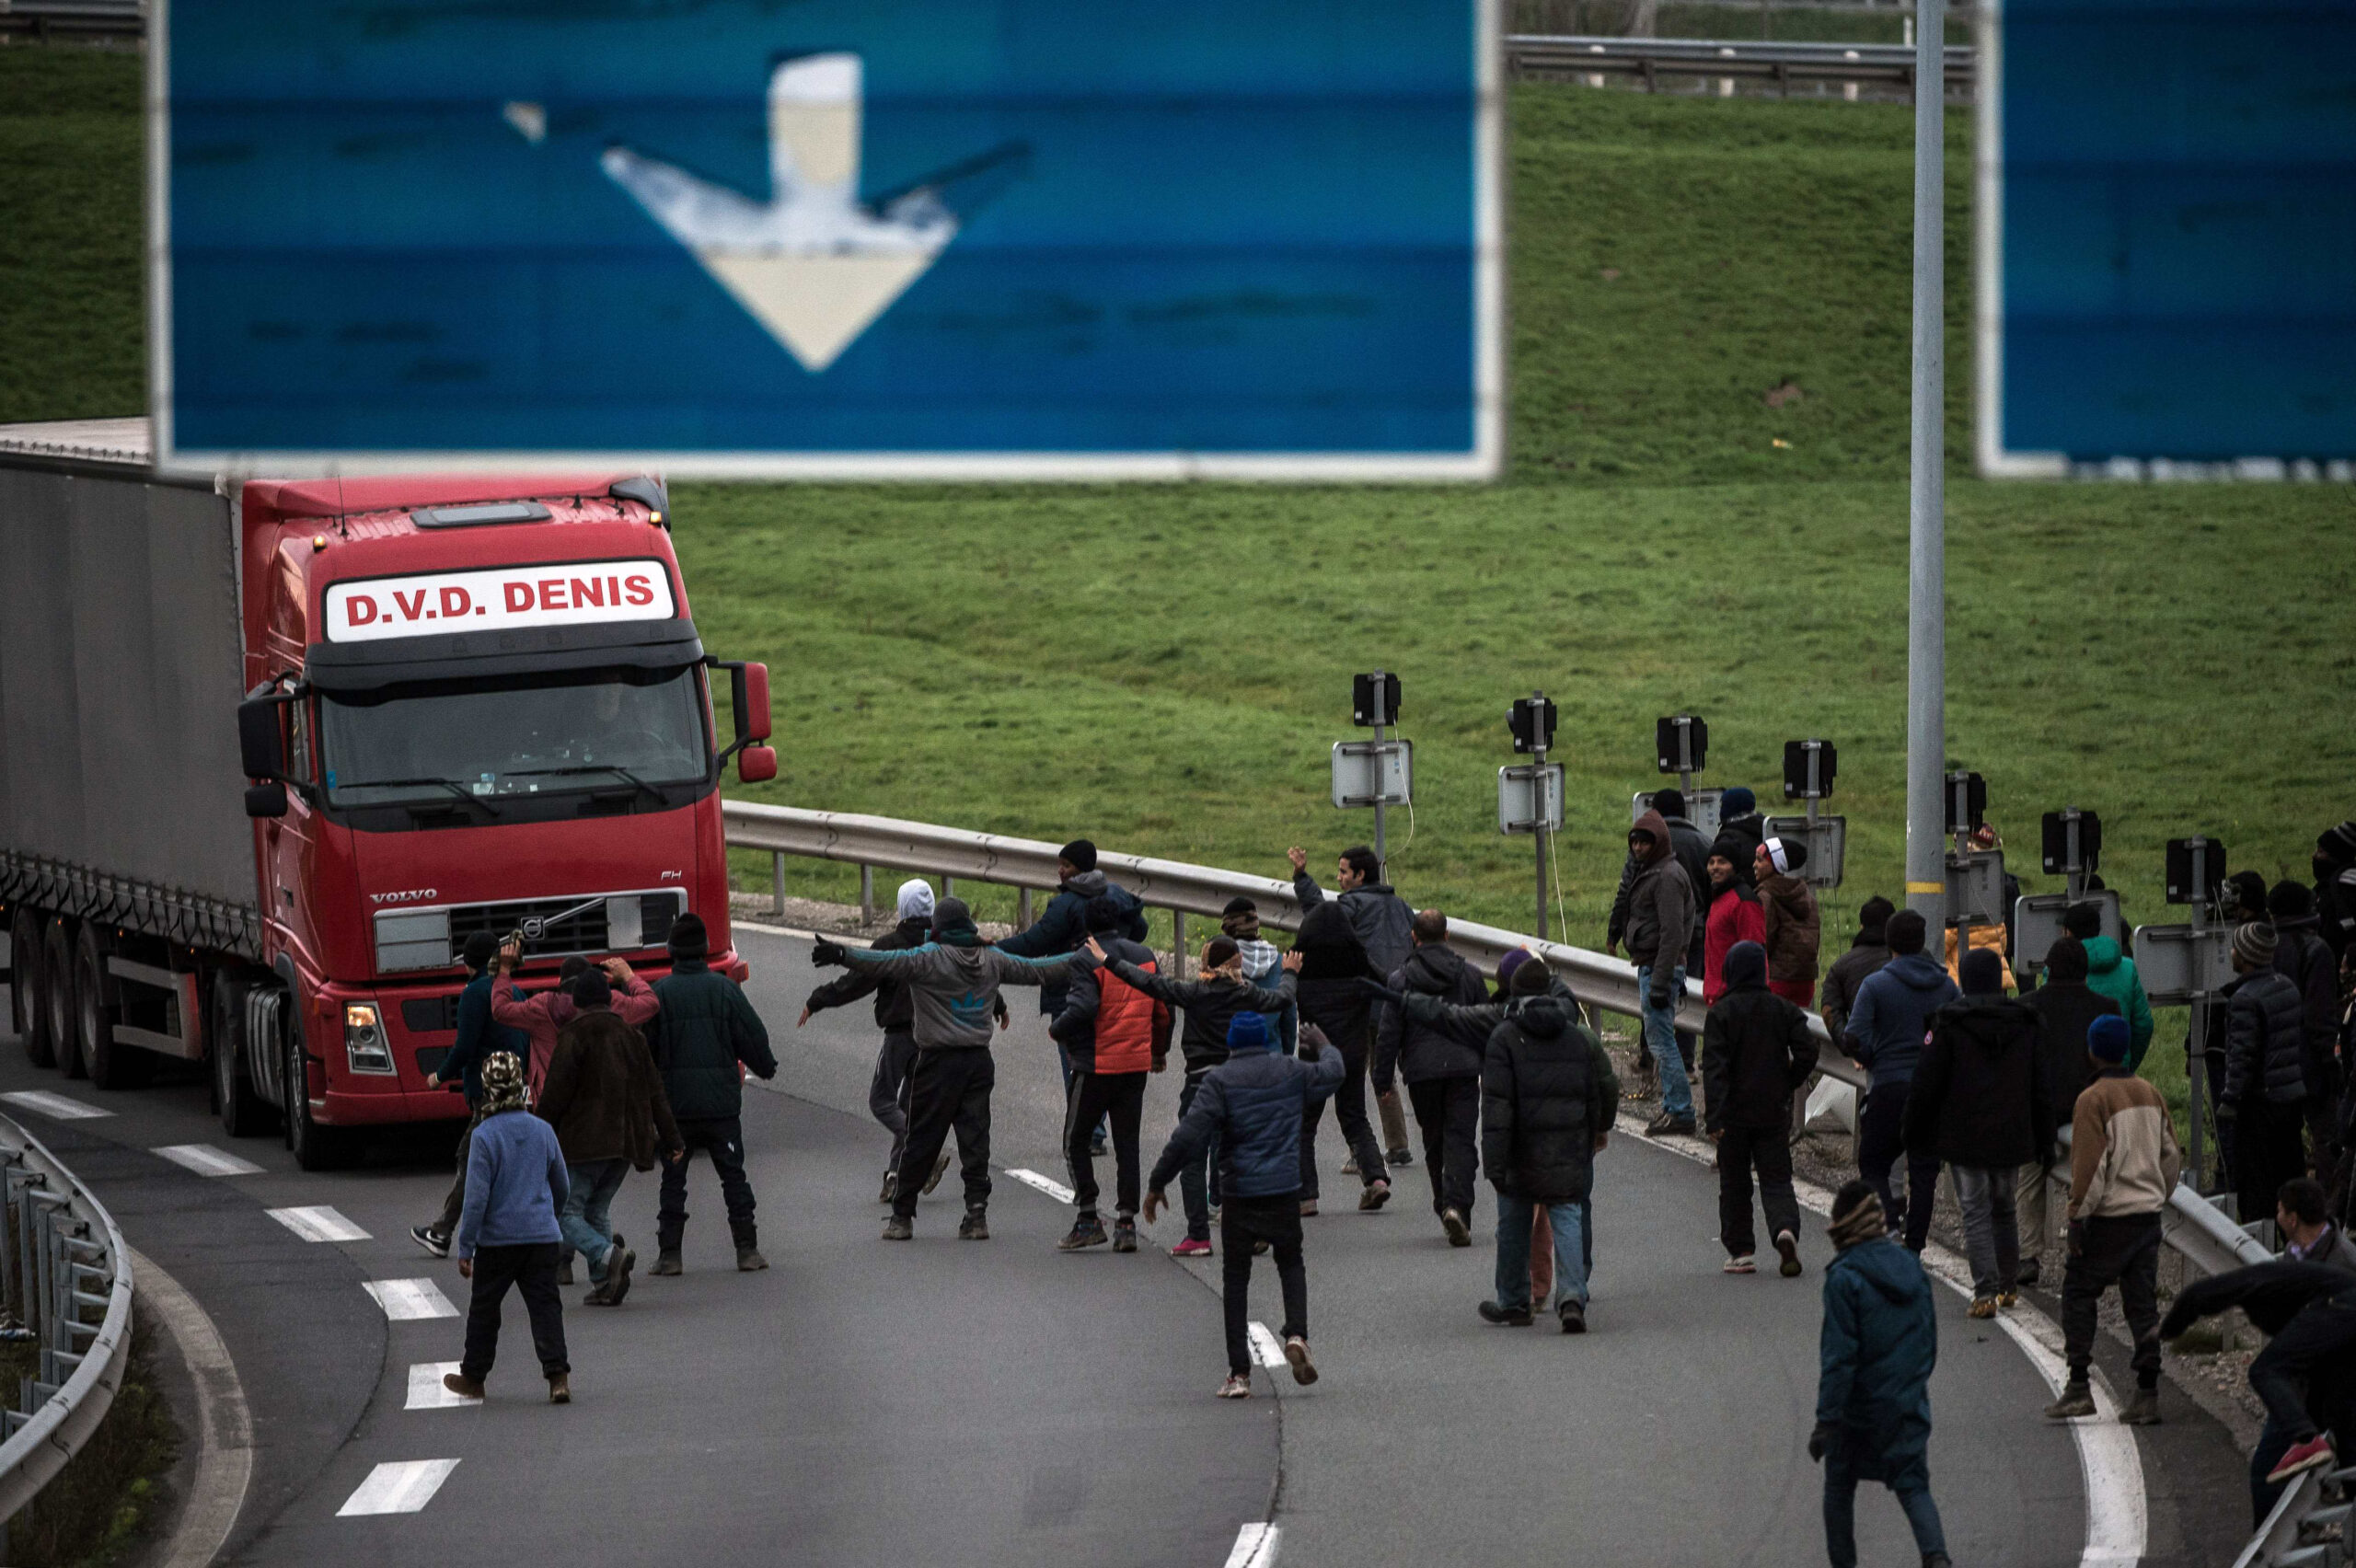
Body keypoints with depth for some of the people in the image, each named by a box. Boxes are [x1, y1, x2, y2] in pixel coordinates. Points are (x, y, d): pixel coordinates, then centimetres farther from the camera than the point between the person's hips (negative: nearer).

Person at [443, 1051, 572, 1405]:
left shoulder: (484, 1137, -13)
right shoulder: (543, 1131, 1)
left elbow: (476, 1198, -13)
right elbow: (562, 1186, 14)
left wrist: (466, 1248, -7)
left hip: (497, 1238, -3)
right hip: (541, 1235, 3)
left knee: (484, 1308, 12)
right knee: (545, 1305, 2)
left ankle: (473, 1377, 24)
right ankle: (557, 1376, -11)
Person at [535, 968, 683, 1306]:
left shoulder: (573, 1038, -6)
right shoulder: (632, 1037, 14)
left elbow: (556, 1093, -10)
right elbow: (655, 1093, 14)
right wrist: (671, 1139, 16)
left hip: (585, 1143, -7)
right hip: (626, 1143, 7)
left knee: (566, 1214, -4)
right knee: (596, 1211, 17)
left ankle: (609, 1256, -28)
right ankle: (604, 1285, 6)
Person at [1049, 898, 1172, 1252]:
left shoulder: (1089, 960, -12)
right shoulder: (1145, 957, 6)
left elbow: (1082, 1008, -23)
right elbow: (1163, 1008, 13)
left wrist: (1057, 1030, -4)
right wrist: (1159, 1050, 27)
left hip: (1096, 1066, -5)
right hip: (1136, 1064, 5)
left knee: (1077, 1141, 7)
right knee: (1127, 1143, 9)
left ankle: (1088, 1219, 0)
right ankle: (1126, 1222, 5)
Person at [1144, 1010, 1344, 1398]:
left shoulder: (1219, 1080, -7)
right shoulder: (1292, 1072, 4)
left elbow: (1189, 1137, -14)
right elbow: (1332, 1072, 26)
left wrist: (1157, 1183, -6)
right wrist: (1320, 1050, 49)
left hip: (1239, 1193, -2)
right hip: (1284, 1191, 2)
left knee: (1235, 1279, 7)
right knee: (1291, 1264, 21)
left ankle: (1239, 1373, 4)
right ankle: (1296, 1334, -5)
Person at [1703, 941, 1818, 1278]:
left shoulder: (1721, 1013, -8)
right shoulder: (1784, 1009, 1)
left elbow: (1714, 1066, -14)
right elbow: (1807, 1052, -4)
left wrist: (1714, 1116, -17)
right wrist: (1787, 1086, 12)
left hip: (1735, 1112, -2)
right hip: (1774, 1112, 2)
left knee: (1734, 1183, 10)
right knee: (1776, 1179, 4)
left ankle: (1741, 1251, 10)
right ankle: (1785, 1228, -23)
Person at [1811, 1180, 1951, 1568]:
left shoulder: (1844, 1278, -17)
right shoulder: (1912, 1267, 3)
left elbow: (1838, 1356, -19)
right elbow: (1930, 1341, 12)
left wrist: (1826, 1420, -16)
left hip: (1859, 1406, -5)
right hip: (1910, 1405, 5)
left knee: (1839, 1487, 15)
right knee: (1913, 1485, 5)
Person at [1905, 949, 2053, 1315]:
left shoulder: (1949, 1024, -9)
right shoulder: (2025, 1024, 3)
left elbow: (1925, 1083, -7)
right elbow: (2042, 1089, 7)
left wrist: (1914, 1133, 4)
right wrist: (2043, 1140, 14)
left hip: (1964, 1137, -4)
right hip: (2012, 1137, 4)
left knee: (1975, 1213, -1)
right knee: (2004, 1209, 20)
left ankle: (1985, 1293, -11)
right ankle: (2009, 1285, 28)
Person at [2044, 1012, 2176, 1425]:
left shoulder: (2093, 1100, -12)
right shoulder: (2151, 1095, 10)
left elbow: (2090, 1166, -15)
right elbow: (2172, 1156, 16)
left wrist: (2078, 1217, -9)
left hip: (2109, 1218, -6)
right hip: (2149, 1213, 6)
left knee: (2078, 1291, 4)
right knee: (2142, 1301, 8)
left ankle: (2078, 1386, -3)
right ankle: (2147, 1393, 3)